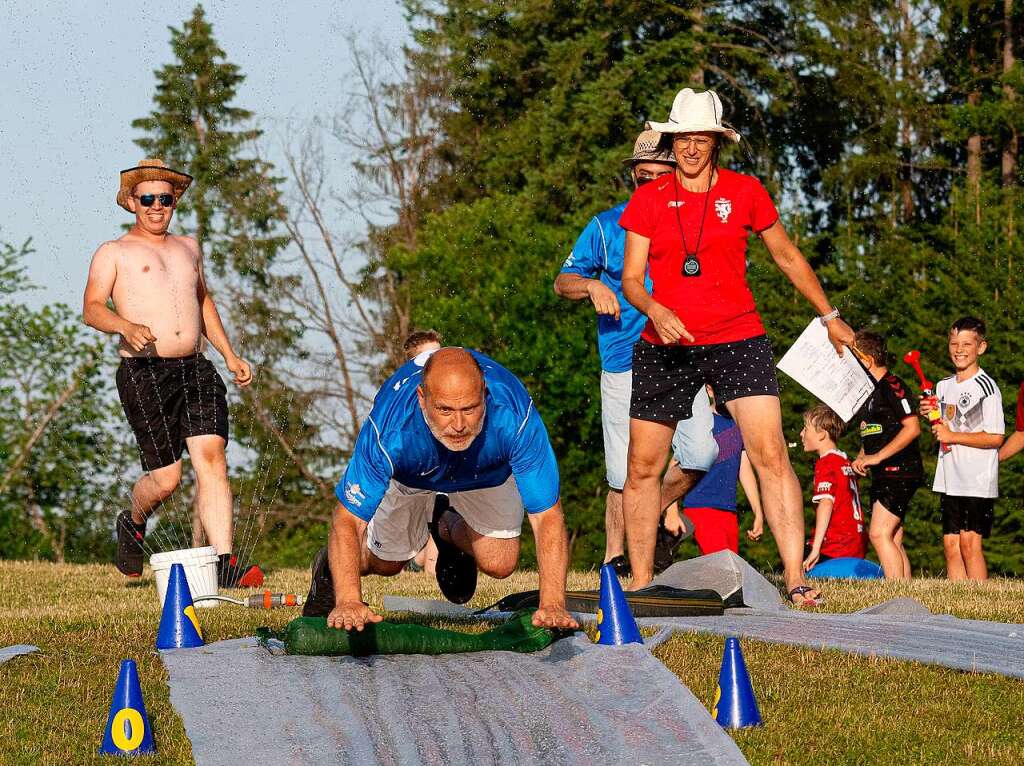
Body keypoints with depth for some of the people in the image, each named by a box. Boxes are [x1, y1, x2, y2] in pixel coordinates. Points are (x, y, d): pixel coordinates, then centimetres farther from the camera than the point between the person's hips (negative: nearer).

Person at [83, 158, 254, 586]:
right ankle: (133, 524, 27)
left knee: (211, 457, -15)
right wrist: (125, 326, -25)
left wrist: (229, 355, 30)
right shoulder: (114, 253, 8)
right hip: (144, 373, -4)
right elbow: (91, 309, -4)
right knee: (165, 478, -7)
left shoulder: (188, 247, 24)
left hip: (195, 370, 4)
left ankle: (223, 565, -20)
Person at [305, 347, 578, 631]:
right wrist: (349, 602, -51)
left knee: (498, 563, -8)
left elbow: (547, 515, -40)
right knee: (387, 563, 6)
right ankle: (331, 565, 41)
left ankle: (452, 529, 26)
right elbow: (348, 520, -38)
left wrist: (551, 605, -50)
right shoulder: (390, 430, -45)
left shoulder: (515, 419, -45)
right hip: (406, 476, -1)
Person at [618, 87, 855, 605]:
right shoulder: (647, 201, 5)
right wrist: (655, 310, -19)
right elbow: (631, 278, 2)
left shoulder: (744, 193, 6)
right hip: (665, 347, 1)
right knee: (642, 465, 2)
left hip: (737, 340, -1)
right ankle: (640, 585, 16)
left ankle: (796, 581, -17)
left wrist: (829, 317, 23)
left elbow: (788, 257, 18)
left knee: (770, 453, -15)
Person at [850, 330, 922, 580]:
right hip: (883, 475, 10)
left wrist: (877, 457, -18)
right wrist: (861, 458, 9)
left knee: (879, 534, -18)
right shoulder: (869, 391, 18)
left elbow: (912, 428, -19)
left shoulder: (892, 386, -11)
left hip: (900, 472, -10)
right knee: (894, 542, 7)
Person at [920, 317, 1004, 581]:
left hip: (978, 479, -7)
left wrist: (952, 436, -13)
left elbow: (995, 438, -13)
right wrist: (930, 415, 5)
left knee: (969, 542, -13)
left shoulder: (986, 387, -8)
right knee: (951, 544, 3)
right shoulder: (944, 386, 15)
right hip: (949, 478, 7)